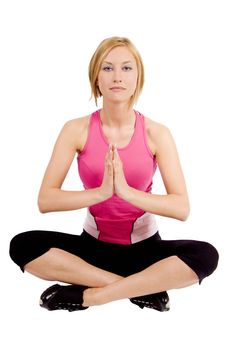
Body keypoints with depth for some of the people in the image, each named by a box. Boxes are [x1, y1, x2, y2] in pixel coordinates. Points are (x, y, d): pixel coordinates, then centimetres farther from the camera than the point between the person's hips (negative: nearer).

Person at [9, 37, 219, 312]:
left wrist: (127, 191, -30)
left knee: (206, 255, -28)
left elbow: (182, 208, -16)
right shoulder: (76, 130, -7)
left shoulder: (157, 133, -9)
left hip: (144, 245, 0)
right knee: (22, 246, -24)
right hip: (93, 244, 1)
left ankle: (89, 295, -23)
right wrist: (100, 192, -29)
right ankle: (143, 287, -22)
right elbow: (45, 200, -15)